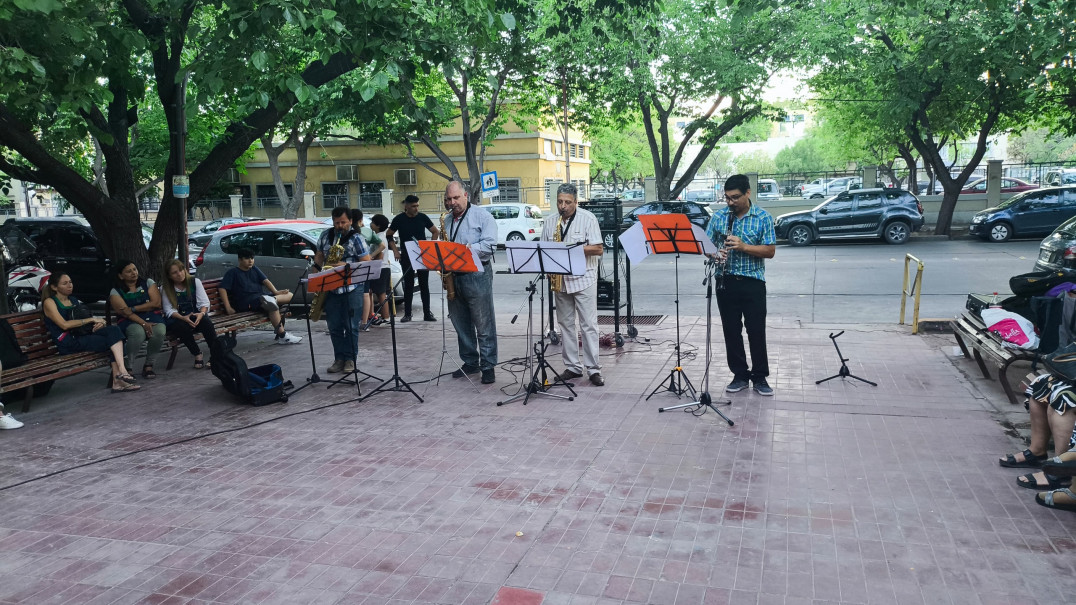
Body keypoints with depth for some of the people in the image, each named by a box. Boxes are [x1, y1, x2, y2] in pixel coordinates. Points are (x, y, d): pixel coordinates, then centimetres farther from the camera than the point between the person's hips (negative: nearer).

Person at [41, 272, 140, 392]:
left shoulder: (74, 300, 23)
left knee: (114, 330, -23)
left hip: (82, 335, 6)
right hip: (68, 344, -6)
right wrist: (91, 319, -14)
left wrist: (98, 323, 2)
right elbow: (64, 325, -13)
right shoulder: (49, 302, 1)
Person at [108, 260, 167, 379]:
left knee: (159, 332, -33)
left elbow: (156, 303, 0)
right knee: (138, 332, -38)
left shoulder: (148, 282, 12)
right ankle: (128, 366, -20)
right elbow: (125, 313, -8)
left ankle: (148, 365, -12)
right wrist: (143, 324, -23)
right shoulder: (115, 292, 6)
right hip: (130, 322, -2)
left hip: (153, 318, 2)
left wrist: (133, 309, -9)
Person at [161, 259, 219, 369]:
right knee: (182, 327, -35)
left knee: (206, 321, -33)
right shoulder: (165, 289, 3)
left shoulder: (195, 282, 4)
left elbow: (205, 302, -1)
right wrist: (183, 318, -23)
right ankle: (197, 354, -17)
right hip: (176, 319, 0)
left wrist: (201, 313, -24)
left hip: (196, 315, 1)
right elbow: (169, 310, -3)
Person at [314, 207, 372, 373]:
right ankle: (339, 358, 14)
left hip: (352, 288, -5)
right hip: (331, 288, 5)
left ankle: (350, 359, 7)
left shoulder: (356, 238, -5)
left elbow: (367, 263, -9)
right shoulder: (326, 235, 10)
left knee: (351, 326, -2)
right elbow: (319, 256, 19)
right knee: (334, 326, 6)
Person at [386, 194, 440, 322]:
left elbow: (436, 232, 10)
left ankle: (427, 313, 6)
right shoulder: (399, 219, -1)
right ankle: (407, 314, 9)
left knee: (424, 284, 2)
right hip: (406, 257, -1)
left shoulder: (423, 217, 1)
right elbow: (388, 235, 8)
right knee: (408, 285, 3)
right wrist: (395, 251, -1)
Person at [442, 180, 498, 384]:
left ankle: (488, 367, 4)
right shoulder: (448, 220, 17)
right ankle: (470, 363, 23)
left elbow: (489, 245, -14)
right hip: (453, 275, 7)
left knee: (484, 325, -3)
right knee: (461, 324, 12)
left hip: (477, 275, -6)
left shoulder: (482, 216, -3)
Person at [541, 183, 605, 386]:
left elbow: (598, 249, -10)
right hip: (560, 280, 5)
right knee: (565, 324, 9)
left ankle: (594, 369, 2)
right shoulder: (549, 221, 7)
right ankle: (572, 367, 18)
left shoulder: (588, 218, -6)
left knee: (589, 325, -3)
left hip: (584, 279, -5)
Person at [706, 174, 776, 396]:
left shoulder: (763, 218, -2)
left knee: (757, 330, 1)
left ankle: (760, 377, 13)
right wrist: (714, 254, -15)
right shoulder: (718, 216, 5)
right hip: (727, 281, 3)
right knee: (731, 330, 7)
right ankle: (740, 375, 19)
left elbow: (770, 251, -6)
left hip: (753, 282, -2)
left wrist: (744, 246, -20)